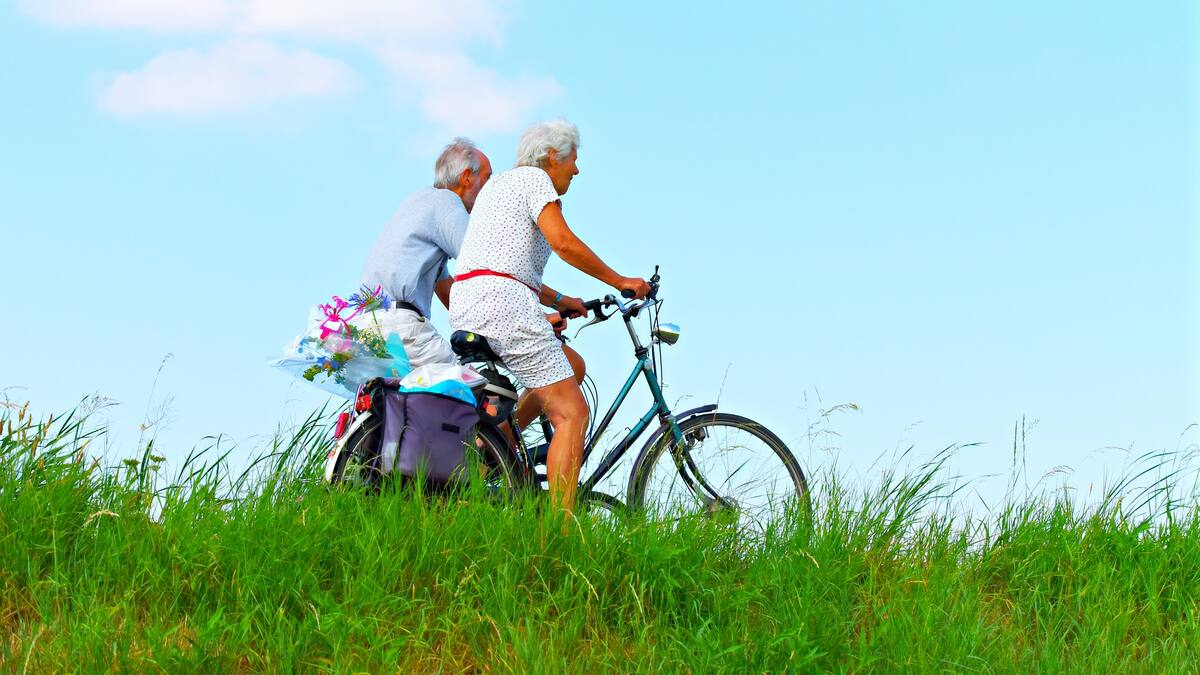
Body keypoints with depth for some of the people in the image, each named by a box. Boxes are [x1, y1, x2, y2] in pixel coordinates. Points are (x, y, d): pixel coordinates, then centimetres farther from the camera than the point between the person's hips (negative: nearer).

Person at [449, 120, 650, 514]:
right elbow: (563, 242, -13)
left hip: (464, 306, 9)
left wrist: (558, 300, 27)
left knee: (571, 366, 23)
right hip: (502, 301, -9)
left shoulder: (497, 184, 29)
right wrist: (620, 282, -5)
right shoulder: (534, 178, 1)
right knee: (572, 413, -8)